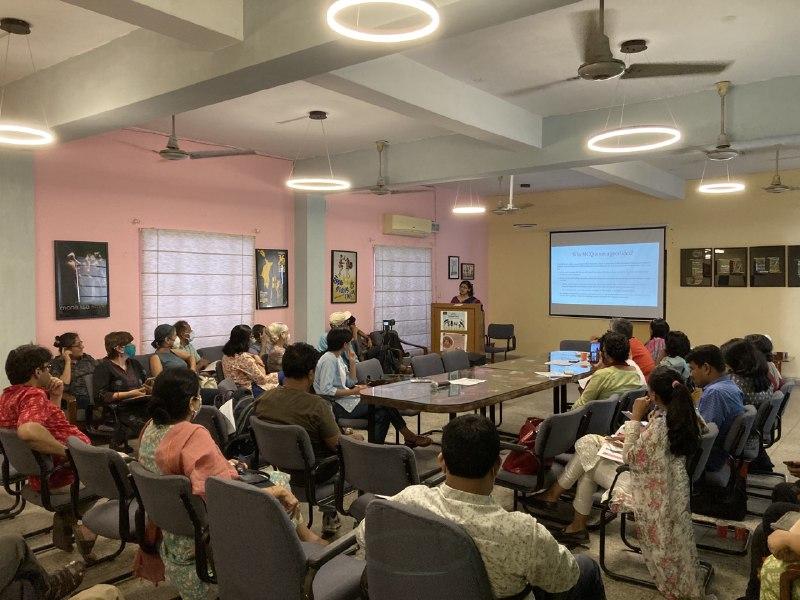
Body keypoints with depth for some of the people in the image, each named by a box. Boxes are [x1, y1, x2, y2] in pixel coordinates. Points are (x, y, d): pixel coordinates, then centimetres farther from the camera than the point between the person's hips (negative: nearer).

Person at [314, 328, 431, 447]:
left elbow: (351, 382, 19)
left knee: (382, 413, -7)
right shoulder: (328, 360, -15)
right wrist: (352, 391, -20)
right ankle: (409, 437, 1)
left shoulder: (336, 358, 16)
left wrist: (352, 361, 10)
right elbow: (325, 390, -23)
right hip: (338, 407, -10)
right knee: (385, 403, -12)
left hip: (345, 402, 10)